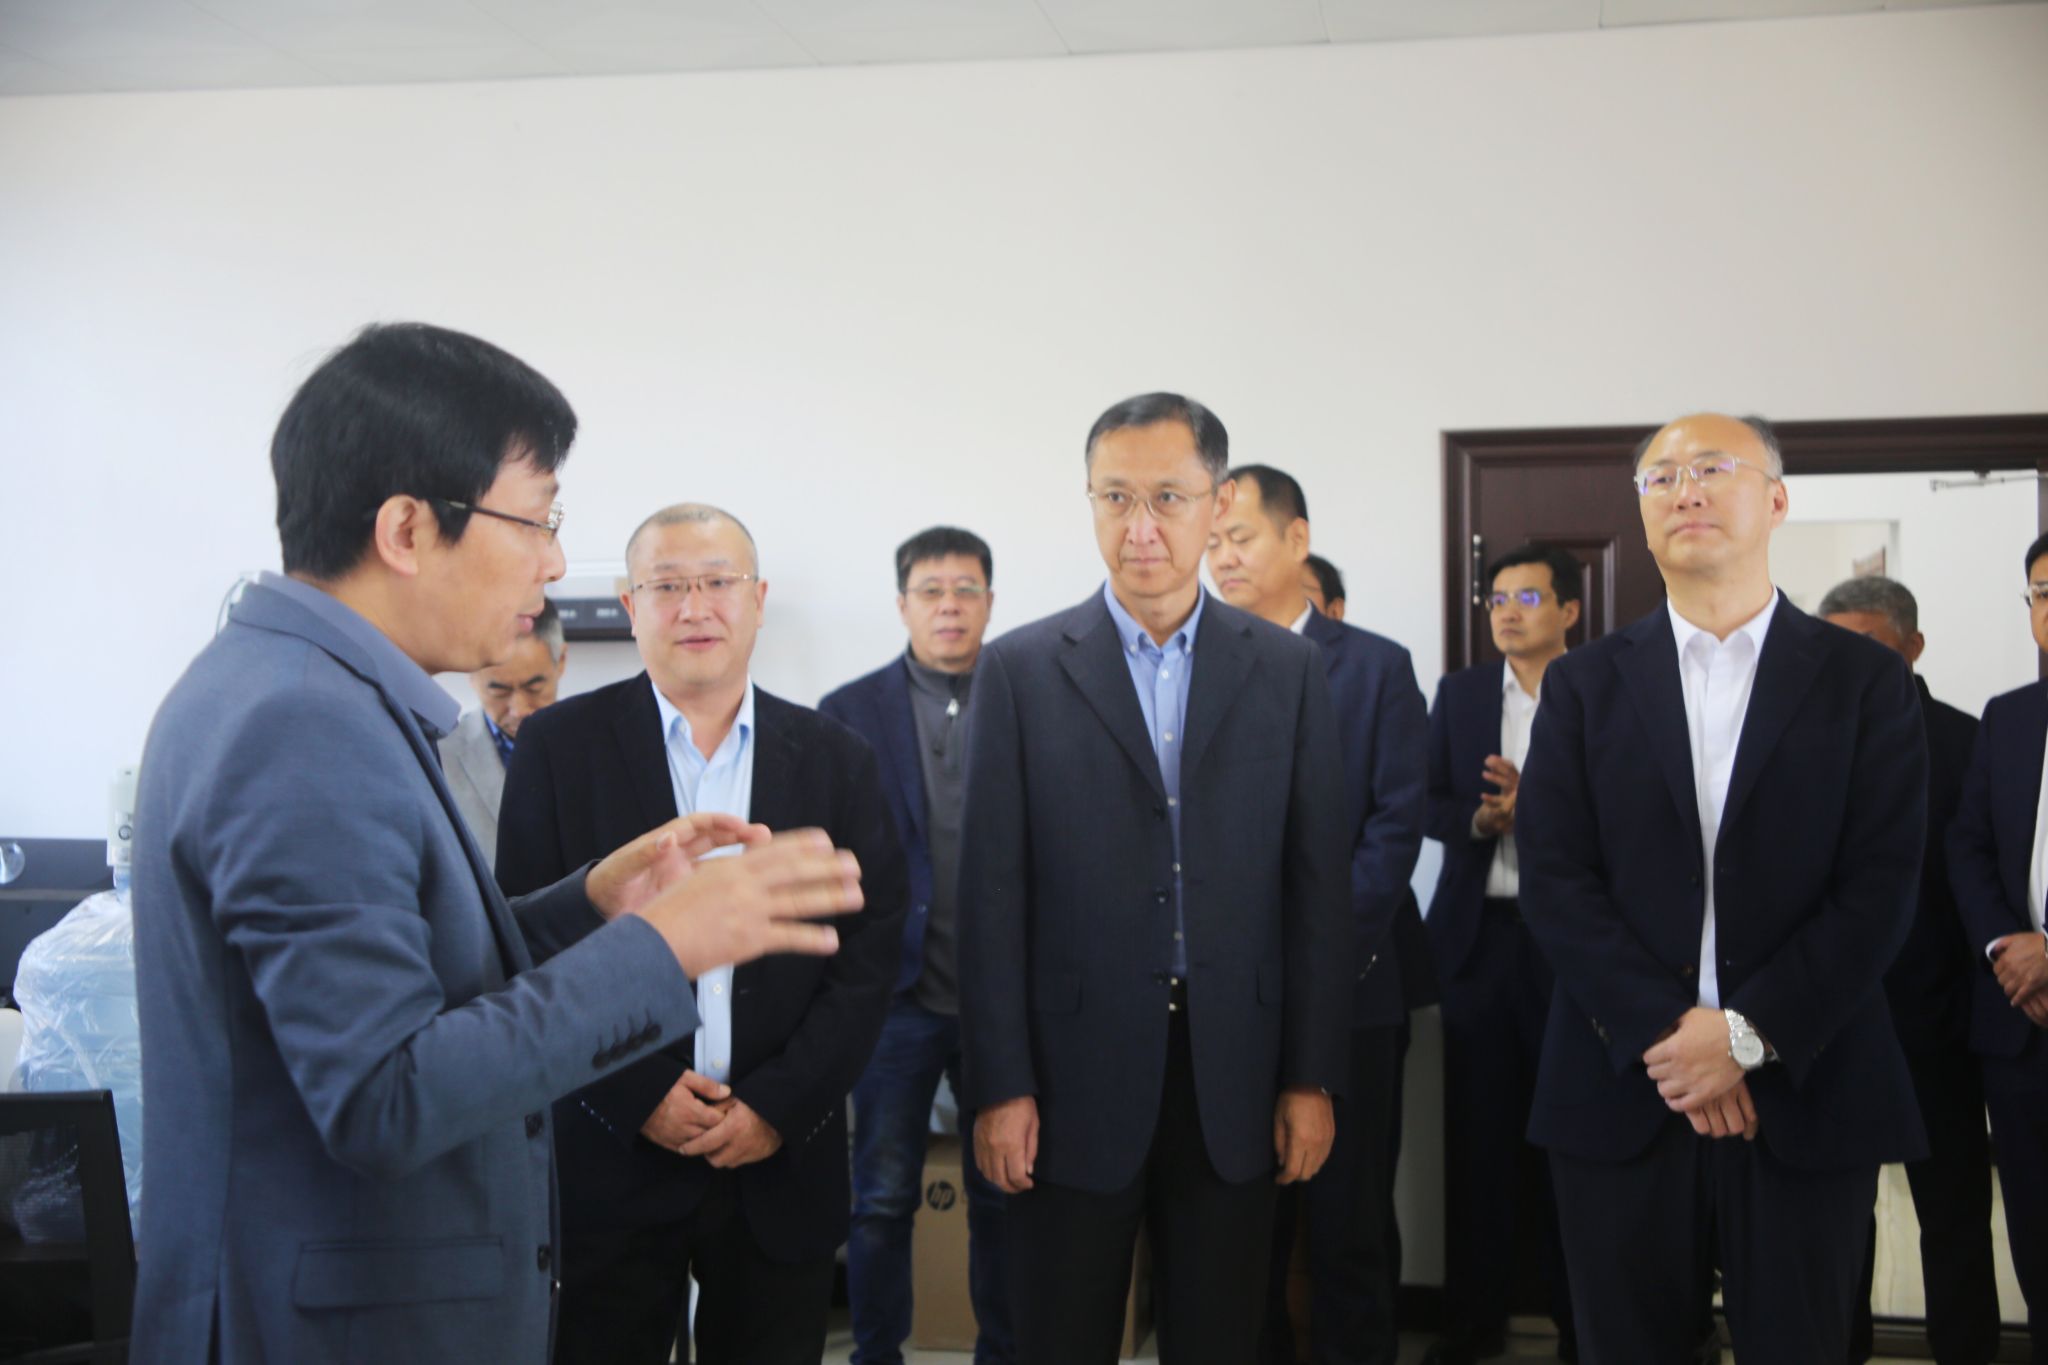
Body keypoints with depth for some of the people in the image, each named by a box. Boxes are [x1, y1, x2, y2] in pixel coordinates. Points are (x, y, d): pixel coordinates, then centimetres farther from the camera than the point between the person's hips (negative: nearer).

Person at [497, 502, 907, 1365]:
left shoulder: (837, 760, 6)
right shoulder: (560, 746, 1)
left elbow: (868, 952, 2)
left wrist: (779, 1105, -8)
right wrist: (638, 1096, -10)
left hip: (781, 1167, 2)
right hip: (609, 1162, -1)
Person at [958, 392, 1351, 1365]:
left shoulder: (1287, 671, 5)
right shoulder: (1019, 670, 0)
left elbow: (1317, 885, 4)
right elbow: (993, 892, -3)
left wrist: (1312, 1077, 0)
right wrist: (998, 1086, -7)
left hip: (1235, 1085, 2)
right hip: (1075, 1083, -1)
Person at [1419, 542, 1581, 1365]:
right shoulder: (1459, 693, 10)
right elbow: (1430, 803, 5)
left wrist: (1535, 802, -20)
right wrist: (1478, 817, -13)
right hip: (1478, 934, 3)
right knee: (1478, 1130, 9)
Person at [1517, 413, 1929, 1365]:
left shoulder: (1866, 681, 4)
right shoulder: (1583, 685, 7)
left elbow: (1880, 887, -4)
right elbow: (1554, 882, -2)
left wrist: (1749, 1035, -13)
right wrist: (1665, 1036, -13)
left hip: (1804, 1098, -1)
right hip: (1620, 1096, 1)